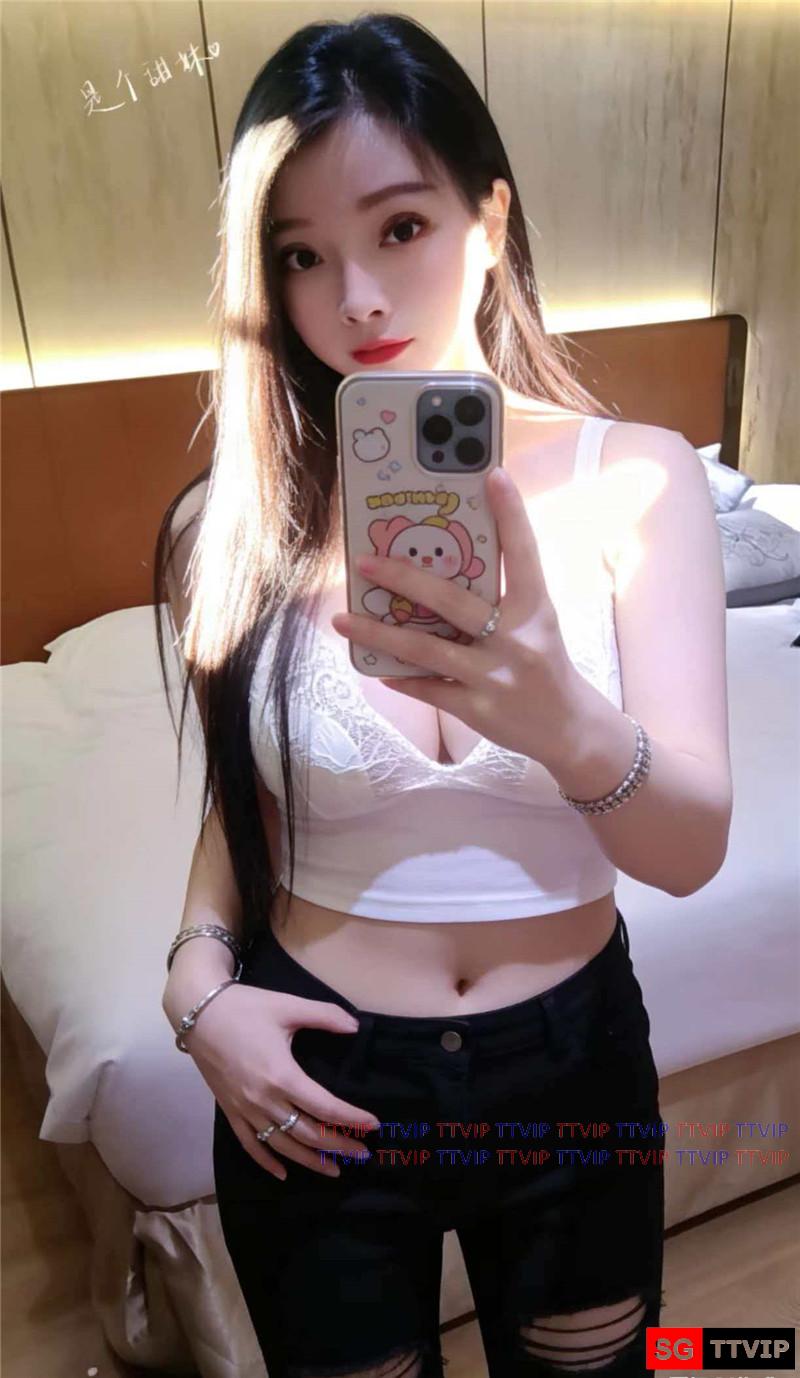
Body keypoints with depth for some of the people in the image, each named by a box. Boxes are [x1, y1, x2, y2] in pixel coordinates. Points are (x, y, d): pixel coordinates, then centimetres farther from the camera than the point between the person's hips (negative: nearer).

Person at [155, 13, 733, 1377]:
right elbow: (239, 805, 3)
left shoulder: (636, 478, -13)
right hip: (319, 1084, 1)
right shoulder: (241, 524, -10)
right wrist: (199, 977, -14)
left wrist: (563, 722, -39)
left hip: (570, 1063, 1)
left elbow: (693, 848, -19)